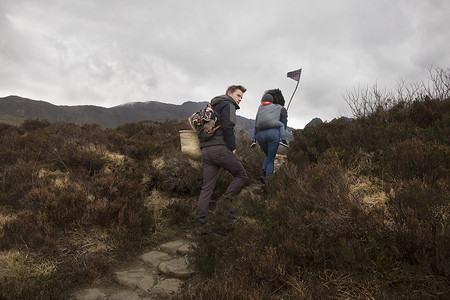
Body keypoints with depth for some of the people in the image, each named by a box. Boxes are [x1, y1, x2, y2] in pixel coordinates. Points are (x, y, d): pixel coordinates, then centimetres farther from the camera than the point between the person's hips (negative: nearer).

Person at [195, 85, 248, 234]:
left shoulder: (212, 107, 29)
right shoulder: (228, 104, 1)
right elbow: (228, 127, -16)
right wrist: (232, 148, -9)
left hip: (206, 150, 8)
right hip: (221, 148, -8)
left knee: (207, 187, 6)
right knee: (241, 175, 10)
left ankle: (200, 223, 3)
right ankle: (224, 202, -3)